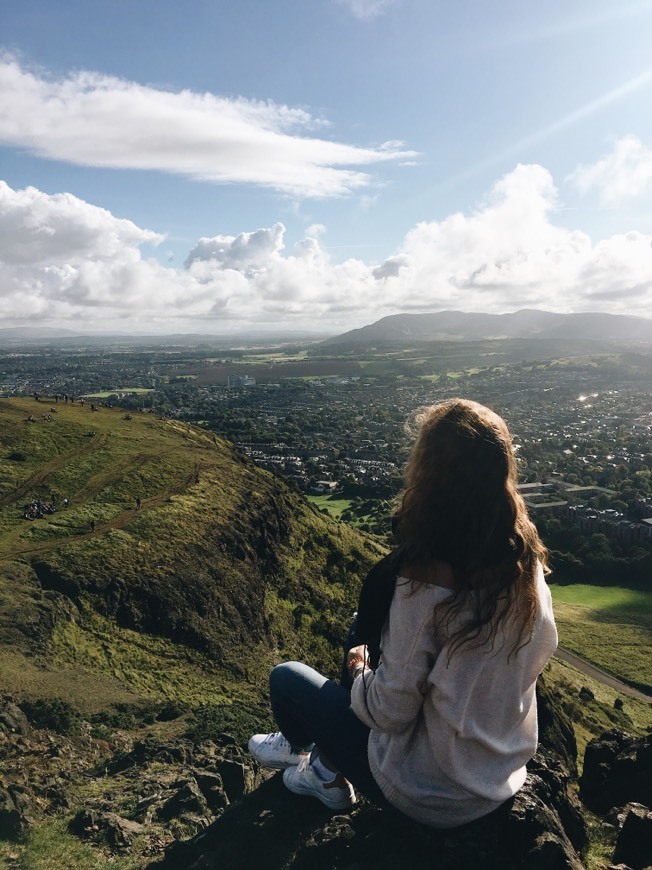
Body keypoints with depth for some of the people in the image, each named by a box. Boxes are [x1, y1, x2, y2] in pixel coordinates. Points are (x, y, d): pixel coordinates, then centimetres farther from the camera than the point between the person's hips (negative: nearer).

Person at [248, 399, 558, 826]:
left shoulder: (424, 579, -32)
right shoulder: (529, 565, -13)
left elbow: (391, 713, -24)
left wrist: (361, 668, -1)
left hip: (435, 798, -6)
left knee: (287, 678, 11)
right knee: (374, 640, 21)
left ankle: (317, 761, 41)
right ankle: (325, 757, 35)